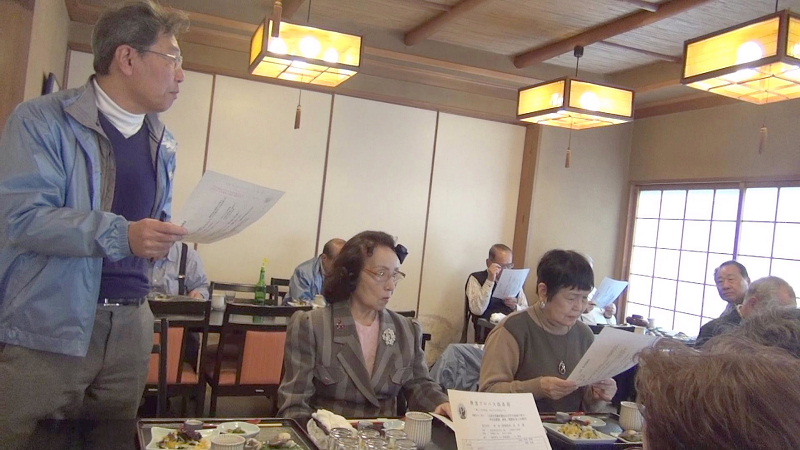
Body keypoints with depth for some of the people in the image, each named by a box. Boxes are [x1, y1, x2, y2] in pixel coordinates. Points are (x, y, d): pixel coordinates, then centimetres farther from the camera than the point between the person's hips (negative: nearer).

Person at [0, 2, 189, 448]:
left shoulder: (164, 143, 14)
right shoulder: (43, 120, -7)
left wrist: (170, 236, 0)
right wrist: (121, 235, -26)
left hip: (131, 322, 6)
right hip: (47, 325, -6)